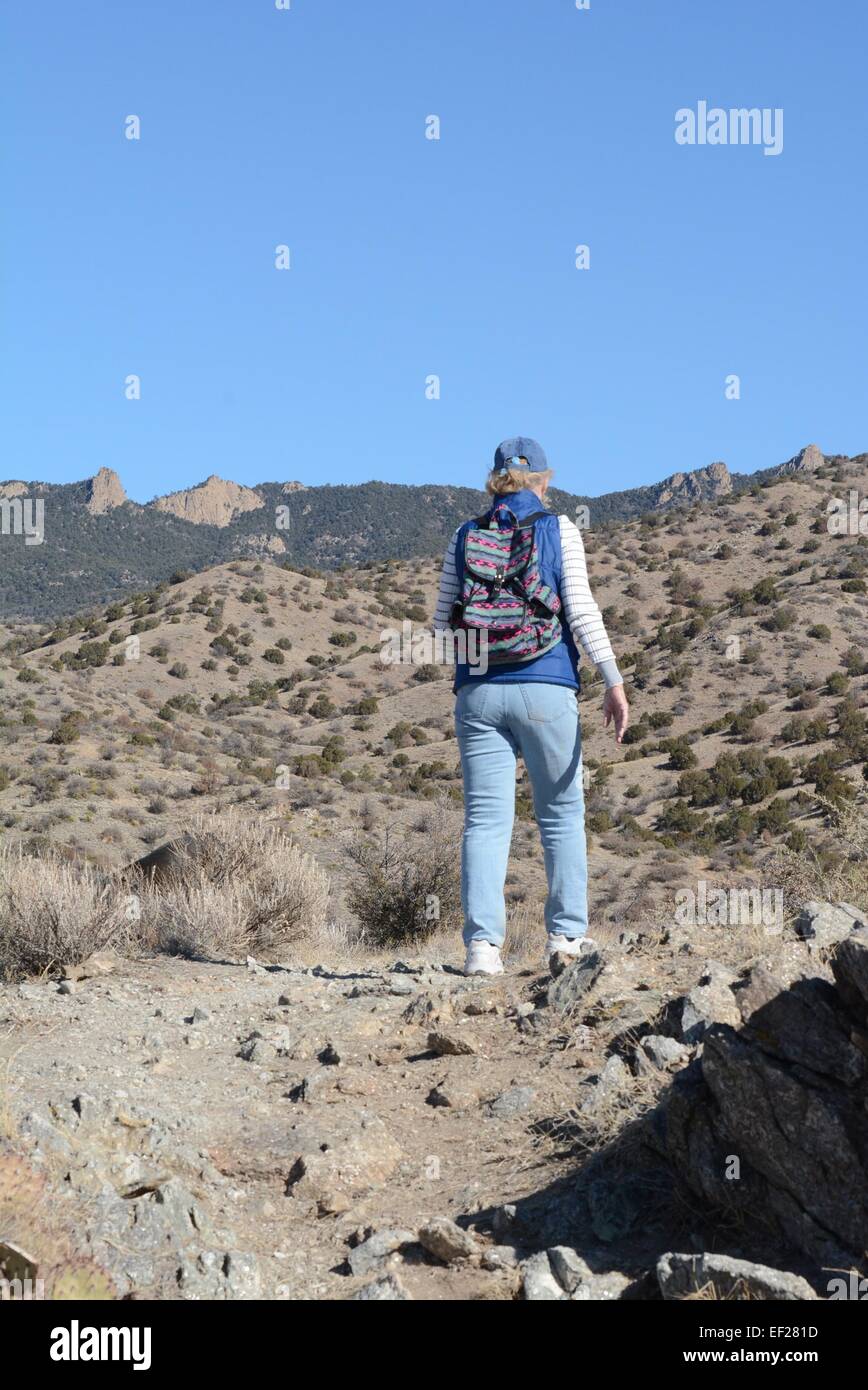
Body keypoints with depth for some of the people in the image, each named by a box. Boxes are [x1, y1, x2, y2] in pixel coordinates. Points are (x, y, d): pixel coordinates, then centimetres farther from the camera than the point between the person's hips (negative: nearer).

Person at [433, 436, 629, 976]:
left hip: (479, 692, 2)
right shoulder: (558, 529, 1)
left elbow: (444, 620, 10)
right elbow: (581, 609, -7)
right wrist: (614, 681, -8)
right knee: (562, 813, 11)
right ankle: (568, 933, 15)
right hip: (546, 689, -2)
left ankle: (483, 944, -8)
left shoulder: (465, 536, 9)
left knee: (486, 819, 1)